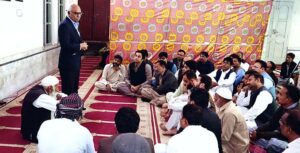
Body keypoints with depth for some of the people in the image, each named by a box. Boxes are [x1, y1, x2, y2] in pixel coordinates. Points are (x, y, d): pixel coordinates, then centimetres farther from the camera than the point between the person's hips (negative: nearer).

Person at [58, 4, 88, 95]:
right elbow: (65, 45, -25)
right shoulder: (64, 25, -17)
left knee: (74, 89, 18)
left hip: (75, 62, 10)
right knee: (68, 90, 0)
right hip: (68, 63, -9)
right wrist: (80, 46, -16)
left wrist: (82, 45, -1)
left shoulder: (74, 24, 13)